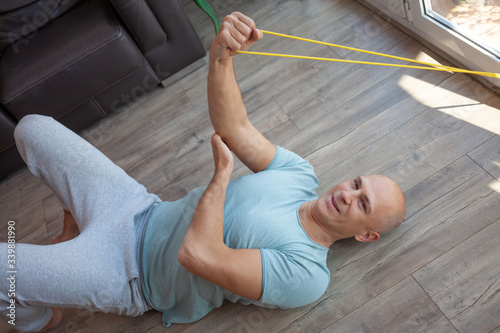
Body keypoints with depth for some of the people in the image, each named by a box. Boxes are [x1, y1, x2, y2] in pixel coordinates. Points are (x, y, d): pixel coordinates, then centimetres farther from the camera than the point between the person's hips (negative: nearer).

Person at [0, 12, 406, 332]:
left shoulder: (307, 273, -24)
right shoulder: (299, 173, -5)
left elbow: (198, 255, -33)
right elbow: (232, 126, -14)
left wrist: (222, 171, -24)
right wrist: (221, 56, -31)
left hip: (125, 275, -5)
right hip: (140, 210, 6)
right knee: (33, 127, 8)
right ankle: (75, 226, 29)